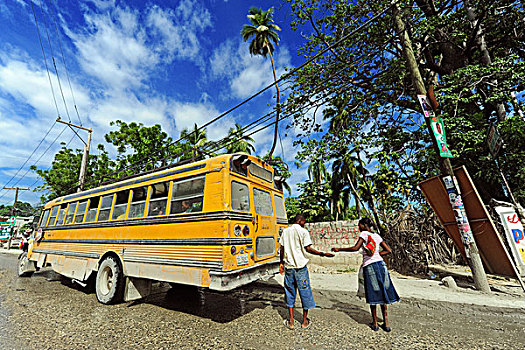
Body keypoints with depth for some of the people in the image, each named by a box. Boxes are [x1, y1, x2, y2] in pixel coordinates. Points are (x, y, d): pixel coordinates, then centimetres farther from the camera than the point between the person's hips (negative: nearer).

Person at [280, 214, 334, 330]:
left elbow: (282, 249, 7)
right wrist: (323, 254, -5)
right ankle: (305, 321, 24)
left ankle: (291, 322, 20)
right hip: (300, 266, -4)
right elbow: (308, 248, -13)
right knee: (305, 291, 12)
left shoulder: (285, 231, 6)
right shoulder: (303, 231, -8)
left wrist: (281, 263, 15)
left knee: (290, 292, 14)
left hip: (288, 265, 4)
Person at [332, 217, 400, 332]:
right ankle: (386, 323, 21)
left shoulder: (364, 234, -6)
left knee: (373, 295, 6)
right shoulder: (377, 236, 13)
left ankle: (375, 323, 17)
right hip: (381, 264, 6)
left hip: (369, 265, -6)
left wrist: (339, 249, -14)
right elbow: (389, 250, 16)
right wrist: (376, 254, 14)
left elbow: (356, 248, -18)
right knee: (382, 294, 13)